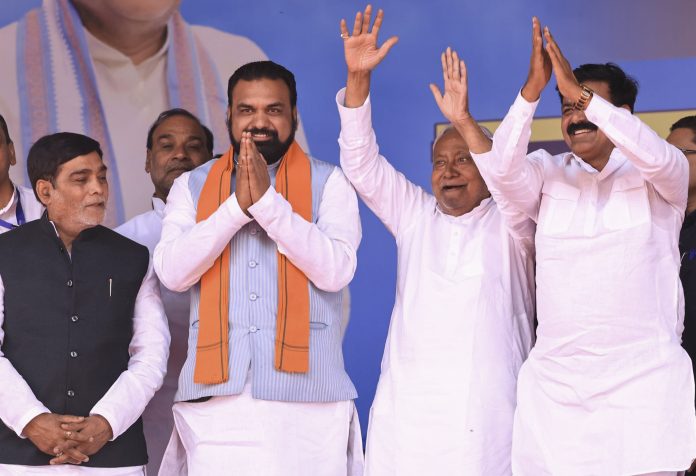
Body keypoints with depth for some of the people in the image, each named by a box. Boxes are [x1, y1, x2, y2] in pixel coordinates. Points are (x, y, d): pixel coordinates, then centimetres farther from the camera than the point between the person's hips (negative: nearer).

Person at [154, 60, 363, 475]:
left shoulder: (329, 183, 6)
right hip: (216, 396, 2)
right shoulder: (192, 187, 12)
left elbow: (336, 270, -8)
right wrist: (237, 205, -9)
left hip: (305, 398, -1)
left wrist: (268, 201, -12)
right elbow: (172, 271, -2)